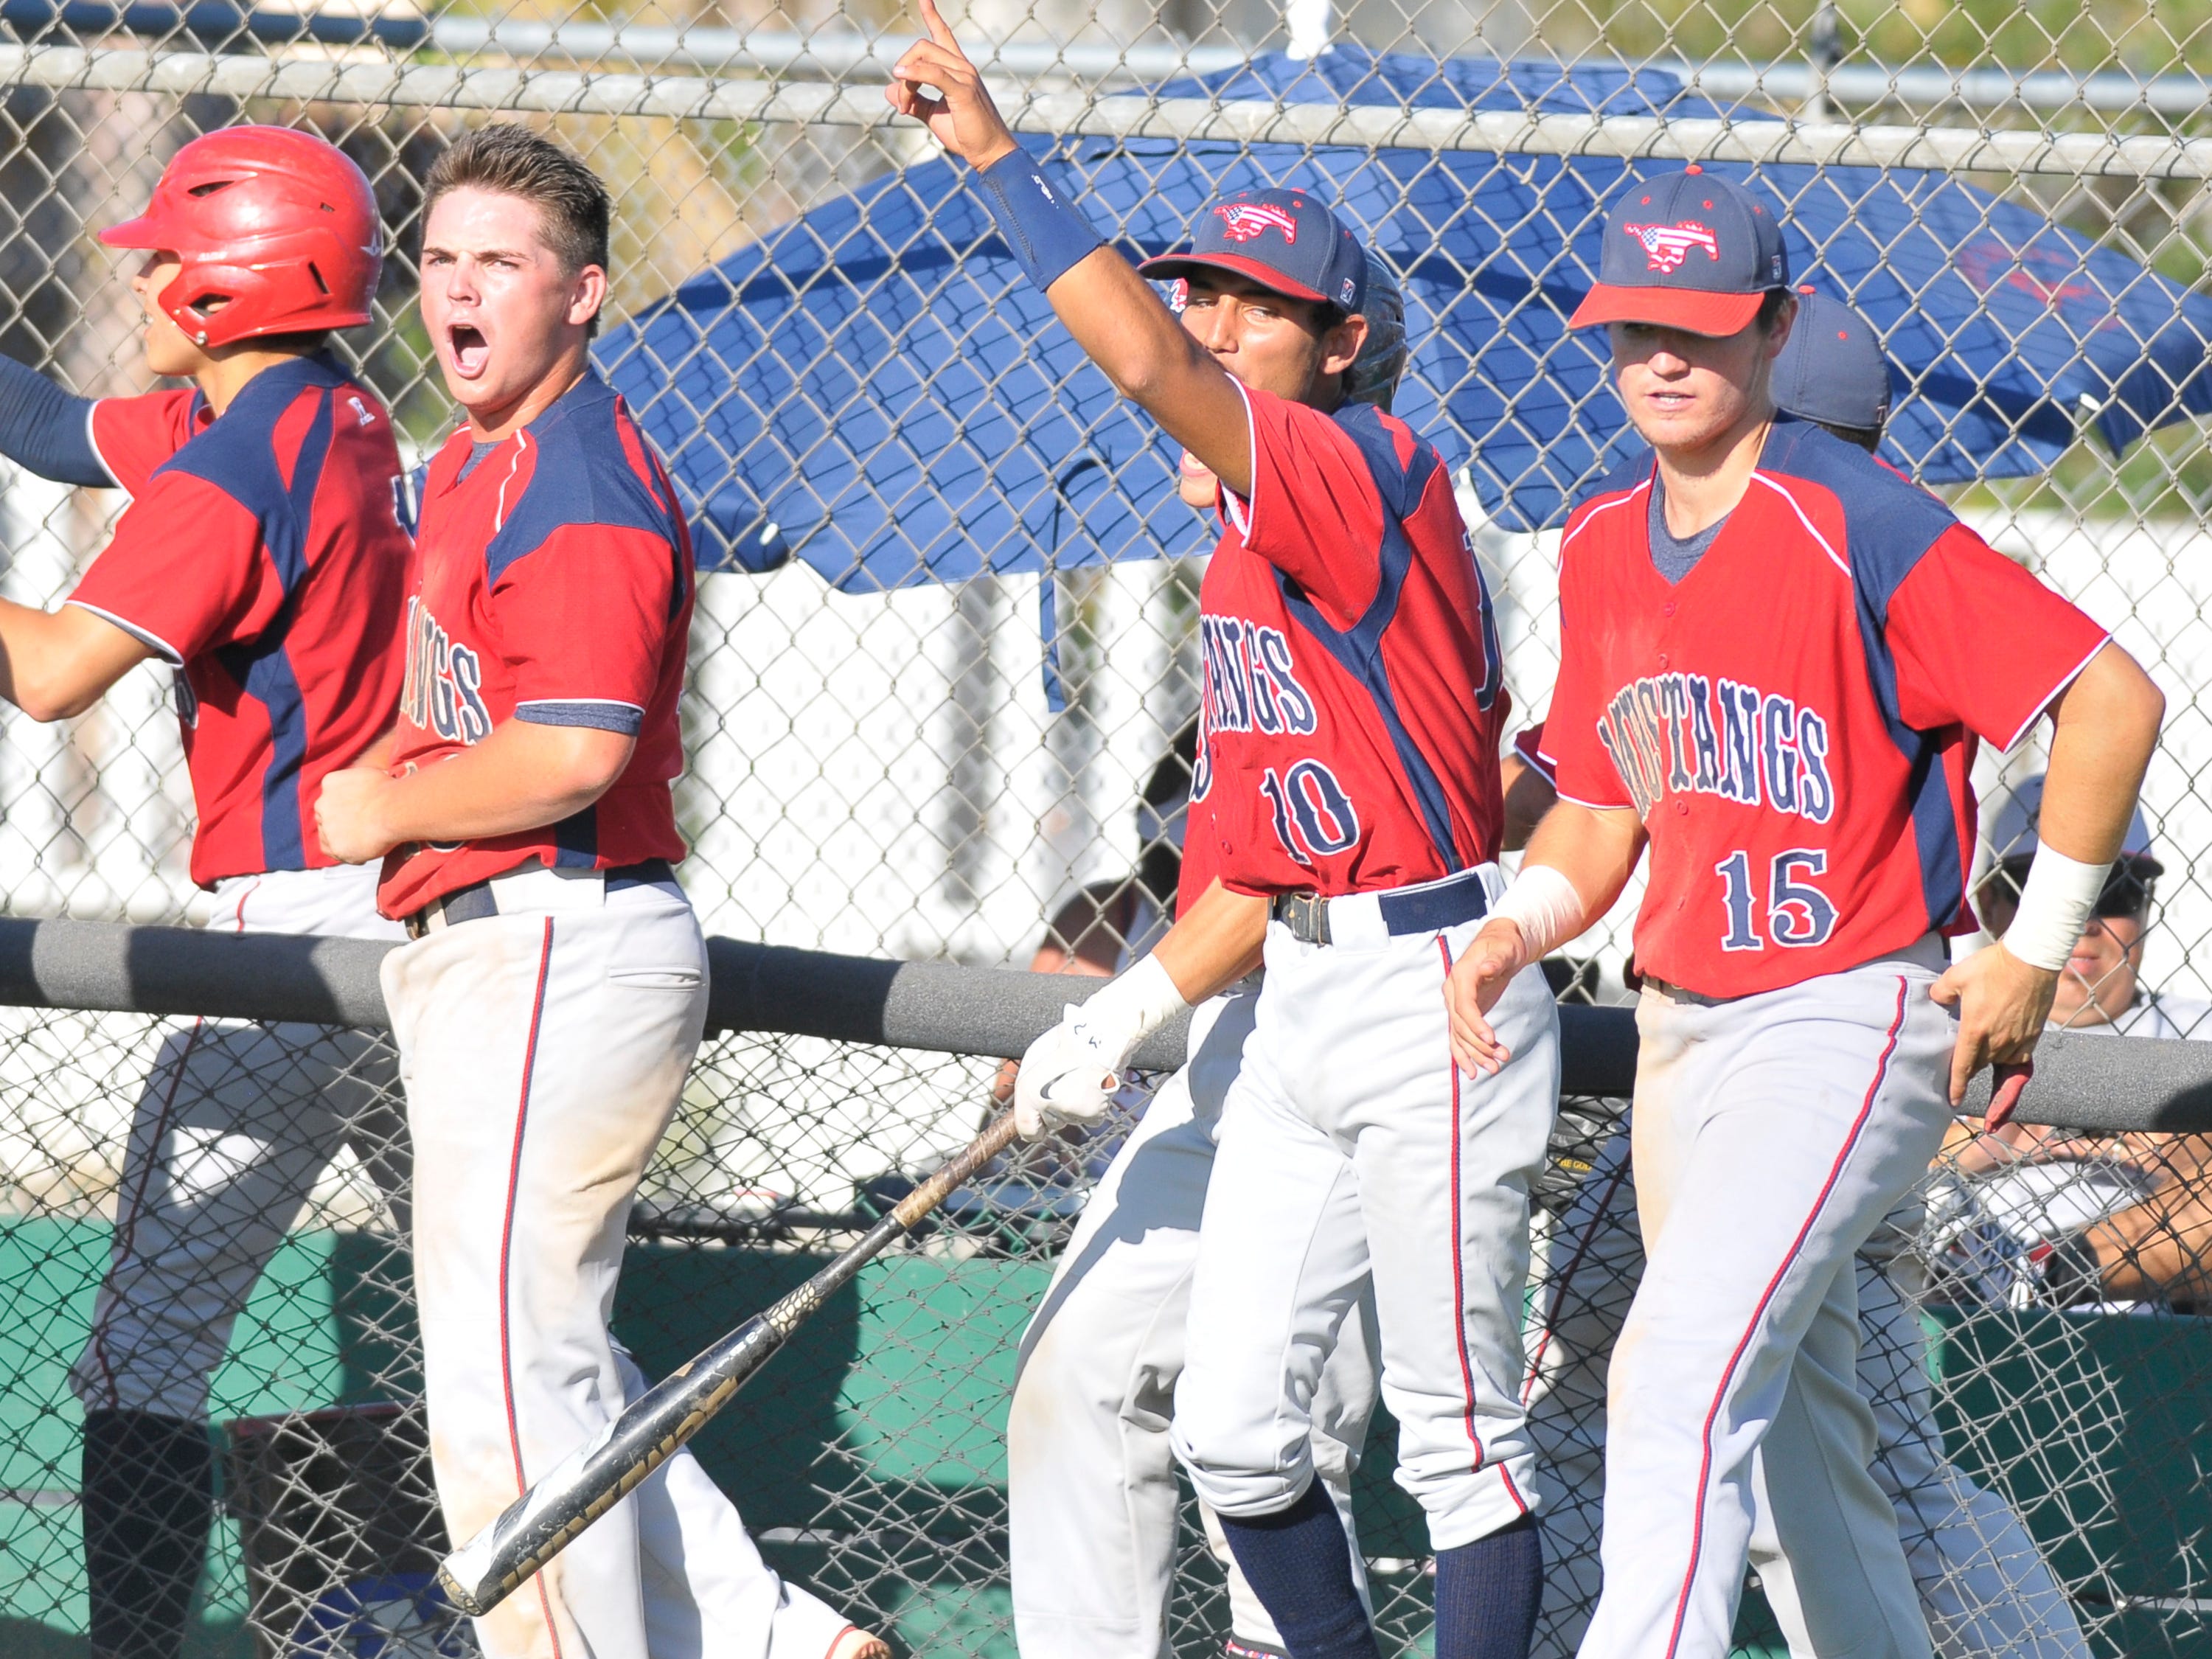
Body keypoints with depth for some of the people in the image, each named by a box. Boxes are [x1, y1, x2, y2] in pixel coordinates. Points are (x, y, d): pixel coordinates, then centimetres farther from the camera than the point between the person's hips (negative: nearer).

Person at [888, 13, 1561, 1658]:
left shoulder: (1376, 476, -13)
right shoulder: (1244, 556, 15)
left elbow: (1147, 369, -29)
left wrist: (997, 157, -29)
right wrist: (1127, 1018, 10)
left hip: (1437, 1005, -9)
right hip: (1299, 1002, 9)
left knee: (1459, 1438, -3)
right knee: (1231, 1431, 8)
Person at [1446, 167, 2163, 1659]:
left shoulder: (1859, 527, -16)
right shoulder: (1603, 543, 8)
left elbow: (2114, 700, -17)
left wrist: (2036, 952, -13)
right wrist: (1518, 926, -3)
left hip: (1855, 1019, -8)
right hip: (1682, 1030, 8)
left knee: (1686, 1372, -23)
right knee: (1798, 1422, 16)